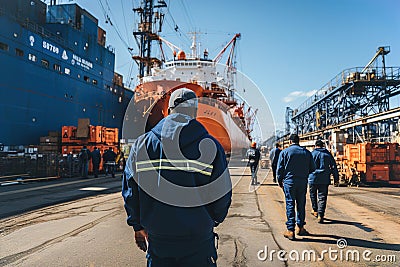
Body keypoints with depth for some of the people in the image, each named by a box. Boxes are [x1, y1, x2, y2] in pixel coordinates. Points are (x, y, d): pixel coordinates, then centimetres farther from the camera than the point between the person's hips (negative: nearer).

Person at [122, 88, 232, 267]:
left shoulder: (142, 144, -4)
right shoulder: (210, 146, -12)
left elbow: (130, 191, 3)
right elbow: (221, 196, -6)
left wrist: (138, 226, 17)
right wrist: (212, 220, 14)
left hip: (157, 240, 3)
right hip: (198, 242, -2)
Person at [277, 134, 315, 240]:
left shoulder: (284, 152, -3)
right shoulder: (306, 152, 4)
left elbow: (280, 169, -4)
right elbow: (312, 168, 7)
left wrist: (280, 181, 8)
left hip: (289, 182, -2)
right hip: (303, 182, 3)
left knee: (290, 205, 1)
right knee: (301, 205, 15)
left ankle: (290, 231, 0)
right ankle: (300, 227, 25)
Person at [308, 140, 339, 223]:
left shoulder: (312, 154, 0)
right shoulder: (328, 154, 6)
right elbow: (334, 167, 7)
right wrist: (336, 178, 12)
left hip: (313, 178, -1)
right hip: (324, 180, 1)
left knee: (313, 195, 20)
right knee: (322, 197, 2)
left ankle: (315, 211, 29)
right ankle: (320, 215, -5)